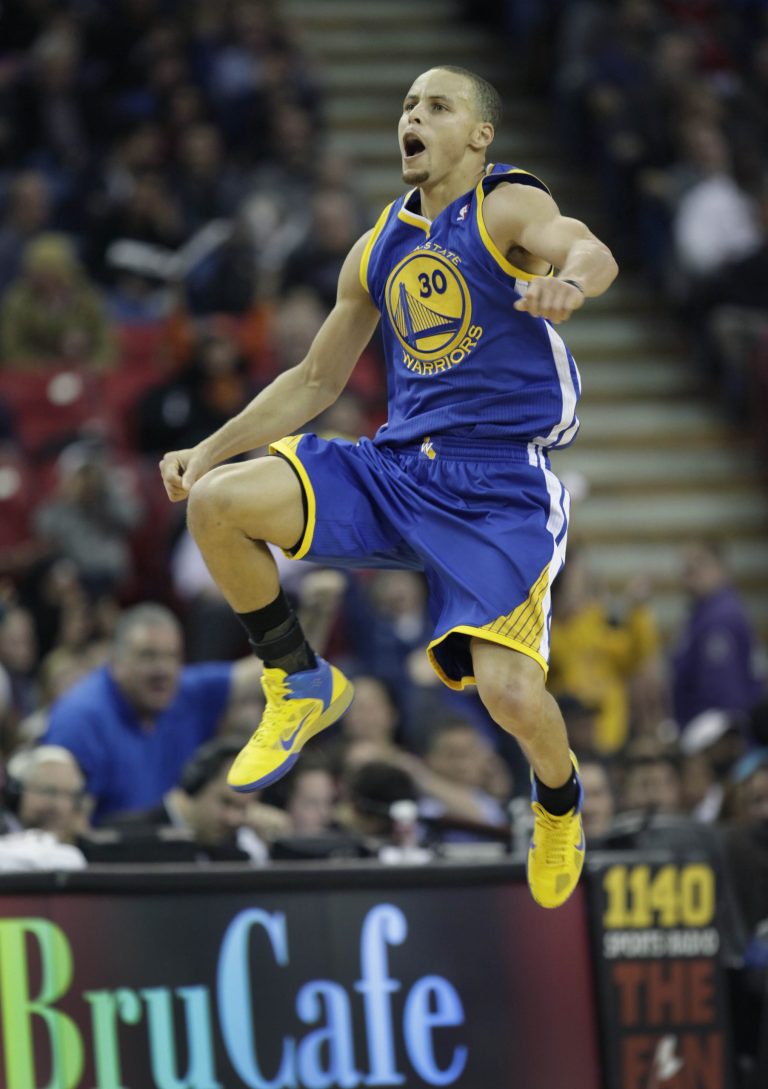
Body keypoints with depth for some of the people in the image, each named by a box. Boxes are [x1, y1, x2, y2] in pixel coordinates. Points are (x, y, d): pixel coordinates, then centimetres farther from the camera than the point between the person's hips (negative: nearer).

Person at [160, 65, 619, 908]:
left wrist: (569, 281, -53)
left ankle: (558, 799, 19)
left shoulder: (508, 207, -5)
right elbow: (317, 379, 22)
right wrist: (212, 449, 13)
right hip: (394, 468, 5)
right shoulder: (379, 250, 14)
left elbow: (591, 251, -28)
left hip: (498, 486, -5)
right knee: (216, 502, -16)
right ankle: (301, 687, 5)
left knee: (511, 695, -18)